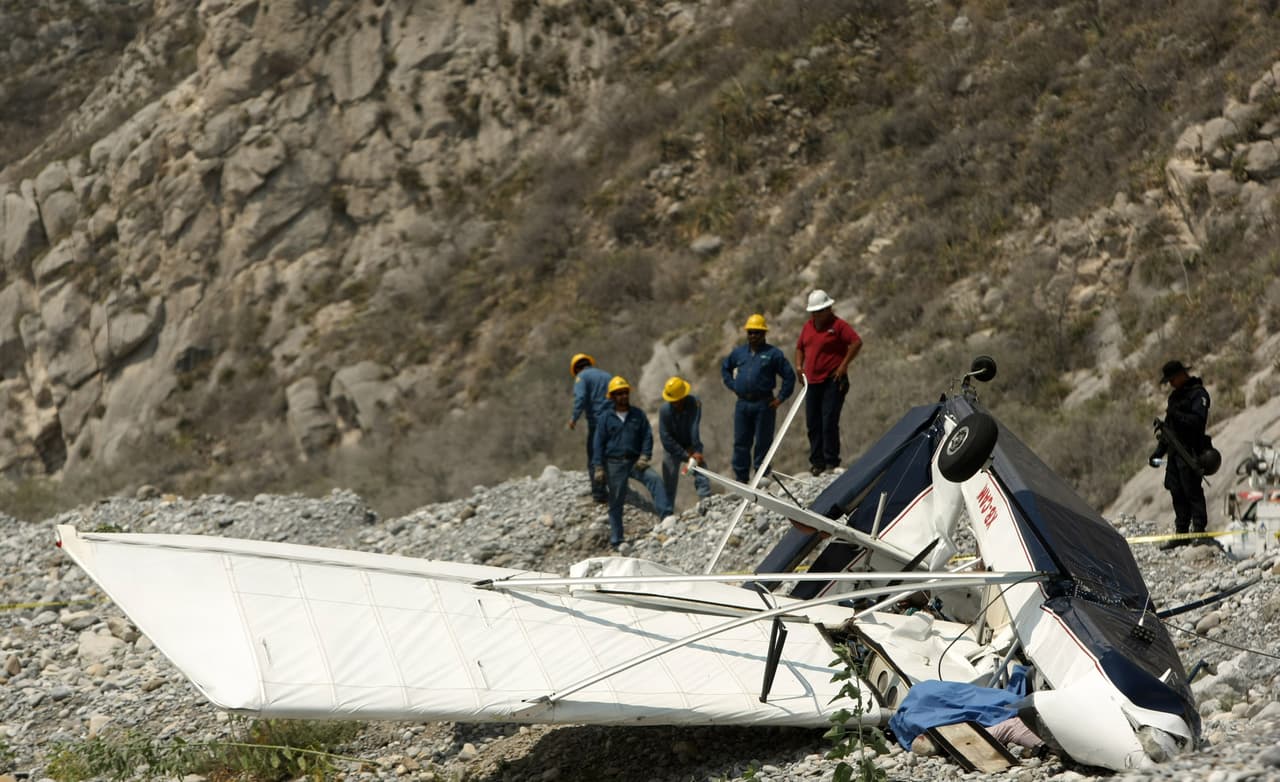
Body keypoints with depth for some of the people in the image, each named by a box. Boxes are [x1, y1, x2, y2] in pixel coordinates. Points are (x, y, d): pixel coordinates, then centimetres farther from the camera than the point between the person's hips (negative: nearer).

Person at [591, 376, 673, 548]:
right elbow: (599, 443, 1)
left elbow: (647, 436, 6)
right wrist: (598, 467, -6)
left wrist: (644, 456, -10)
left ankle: (666, 516, -33)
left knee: (654, 479, -26)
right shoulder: (606, 417, 3)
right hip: (614, 463, -1)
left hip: (635, 462, 1)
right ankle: (616, 540, 11)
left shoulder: (638, 415, 8)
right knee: (616, 503, 3)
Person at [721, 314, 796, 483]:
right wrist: (733, 385, 15)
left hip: (764, 405, -4)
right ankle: (741, 477, 14)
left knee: (763, 442, 0)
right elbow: (725, 368, 28)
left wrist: (781, 398, -5)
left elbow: (789, 376, -1)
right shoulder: (739, 352, 12)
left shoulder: (773, 354, -2)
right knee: (740, 442, 6)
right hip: (742, 404, 4)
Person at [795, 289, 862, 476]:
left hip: (832, 382, -7)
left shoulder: (838, 325, -7)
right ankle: (817, 462, 13)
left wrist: (843, 366, -16)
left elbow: (857, 342, -16)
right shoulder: (808, 326, 14)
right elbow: (799, 347, 26)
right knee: (813, 424, 7)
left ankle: (832, 462, -5)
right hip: (812, 382, 7)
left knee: (829, 422, -11)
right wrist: (799, 366, 9)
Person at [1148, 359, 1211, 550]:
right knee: (1177, 492, 6)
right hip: (1174, 452, 8)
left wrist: (1175, 414, -20)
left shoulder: (1199, 394, -6)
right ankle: (1181, 532, 9)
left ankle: (1199, 531, -8)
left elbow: (1197, 420, -19)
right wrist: (1158, 452, 22)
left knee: (1192, 491, -10)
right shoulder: (1175, 395, 21)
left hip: (1190, 451, -8)